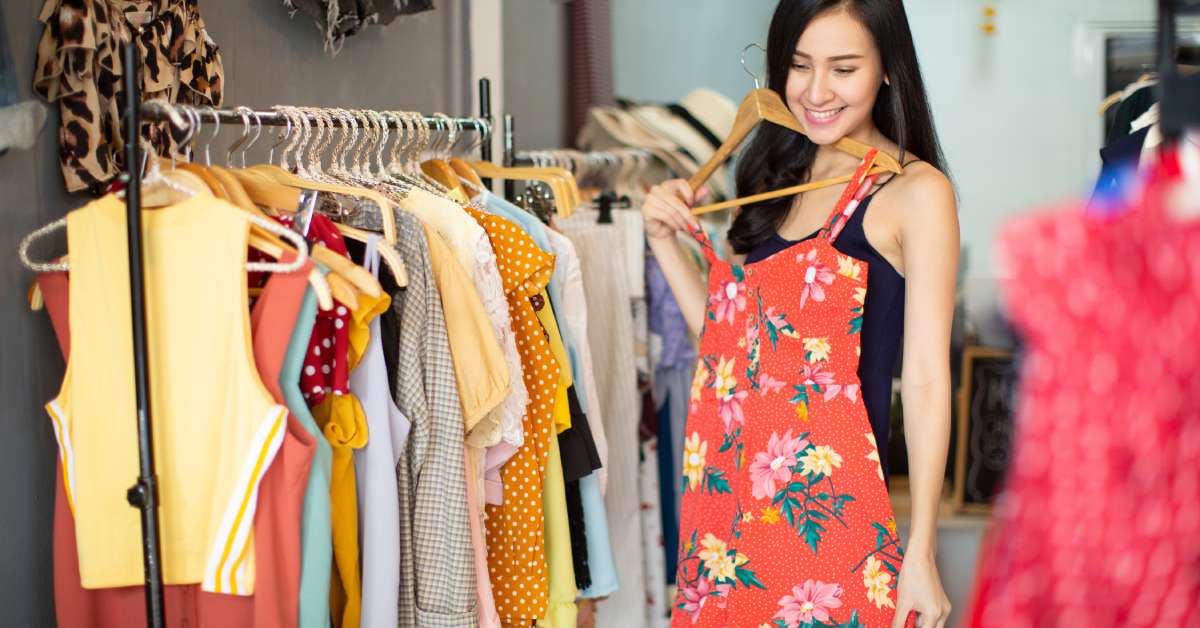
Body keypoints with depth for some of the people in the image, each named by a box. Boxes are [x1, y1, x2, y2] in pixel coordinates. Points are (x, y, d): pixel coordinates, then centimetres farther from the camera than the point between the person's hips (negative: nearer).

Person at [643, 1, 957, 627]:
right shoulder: (775, 180, 14)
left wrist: (920, 554, -13)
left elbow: (927, 383, -10)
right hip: (728, 498, 6)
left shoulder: (915, 191, -7)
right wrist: (665, 239, 6)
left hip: (825, 508, -6)